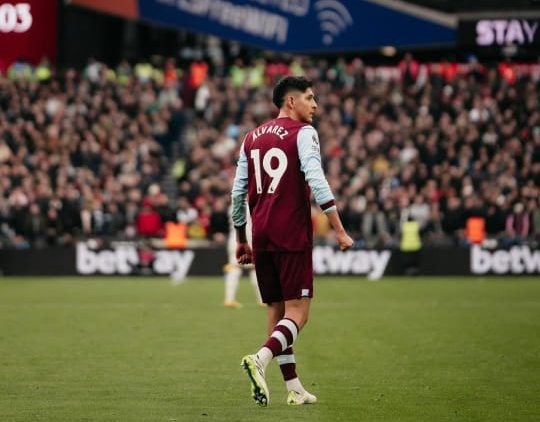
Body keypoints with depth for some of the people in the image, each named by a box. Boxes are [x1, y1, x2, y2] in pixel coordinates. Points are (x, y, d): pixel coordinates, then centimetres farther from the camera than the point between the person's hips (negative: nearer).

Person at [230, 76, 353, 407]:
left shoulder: (252, 138, 16)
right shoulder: (303, 132, -3)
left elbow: (238, 191, 16)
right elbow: (315, 180, -15)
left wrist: (242, 240, 24)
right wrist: (339, 230, -16)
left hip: (261, 236, 6)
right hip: (292, 234, -6)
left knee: (277, 311, 12)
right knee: (297, 313, -6)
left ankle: (294, 388, 12)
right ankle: (261, 358, -29)